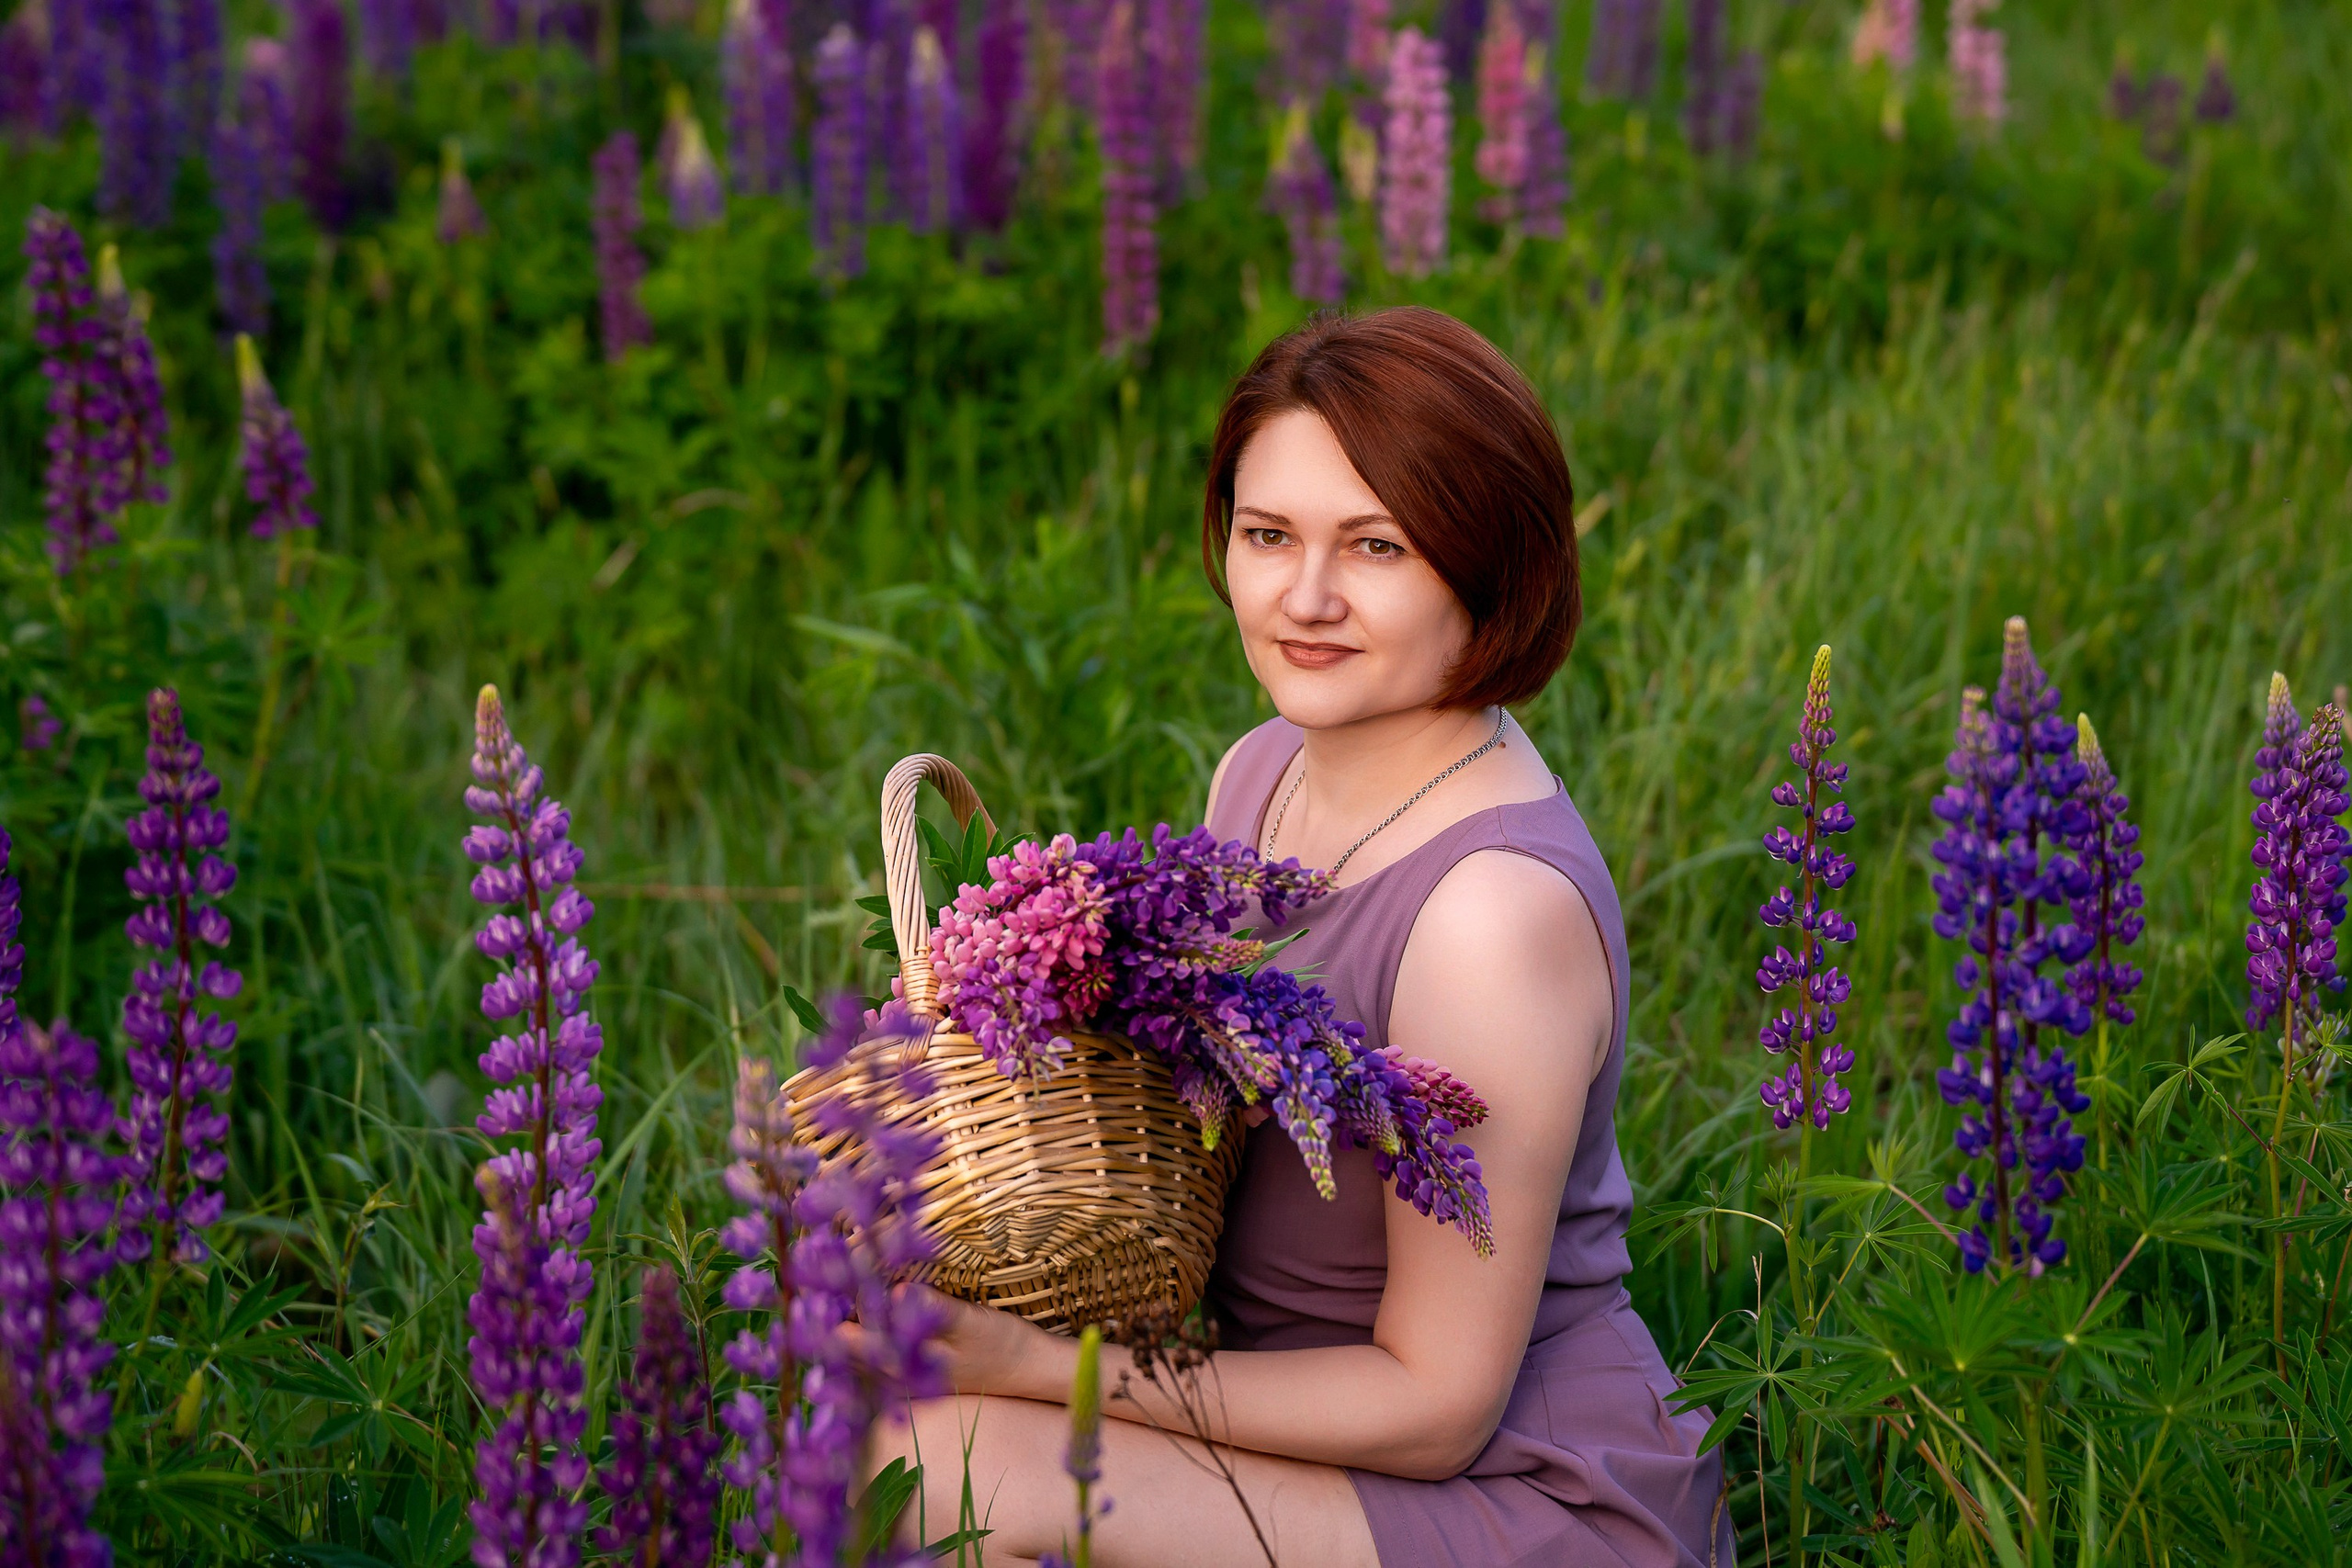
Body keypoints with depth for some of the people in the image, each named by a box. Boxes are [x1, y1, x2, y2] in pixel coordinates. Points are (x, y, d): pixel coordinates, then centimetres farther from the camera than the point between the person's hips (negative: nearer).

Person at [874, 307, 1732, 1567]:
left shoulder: (1499, 906, -24)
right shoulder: (1260, 770, 3)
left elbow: (1437, 1407, -20)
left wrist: (1034, 1367, -23)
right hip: (1312, 1444, 8)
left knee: (960, 1465, -23)